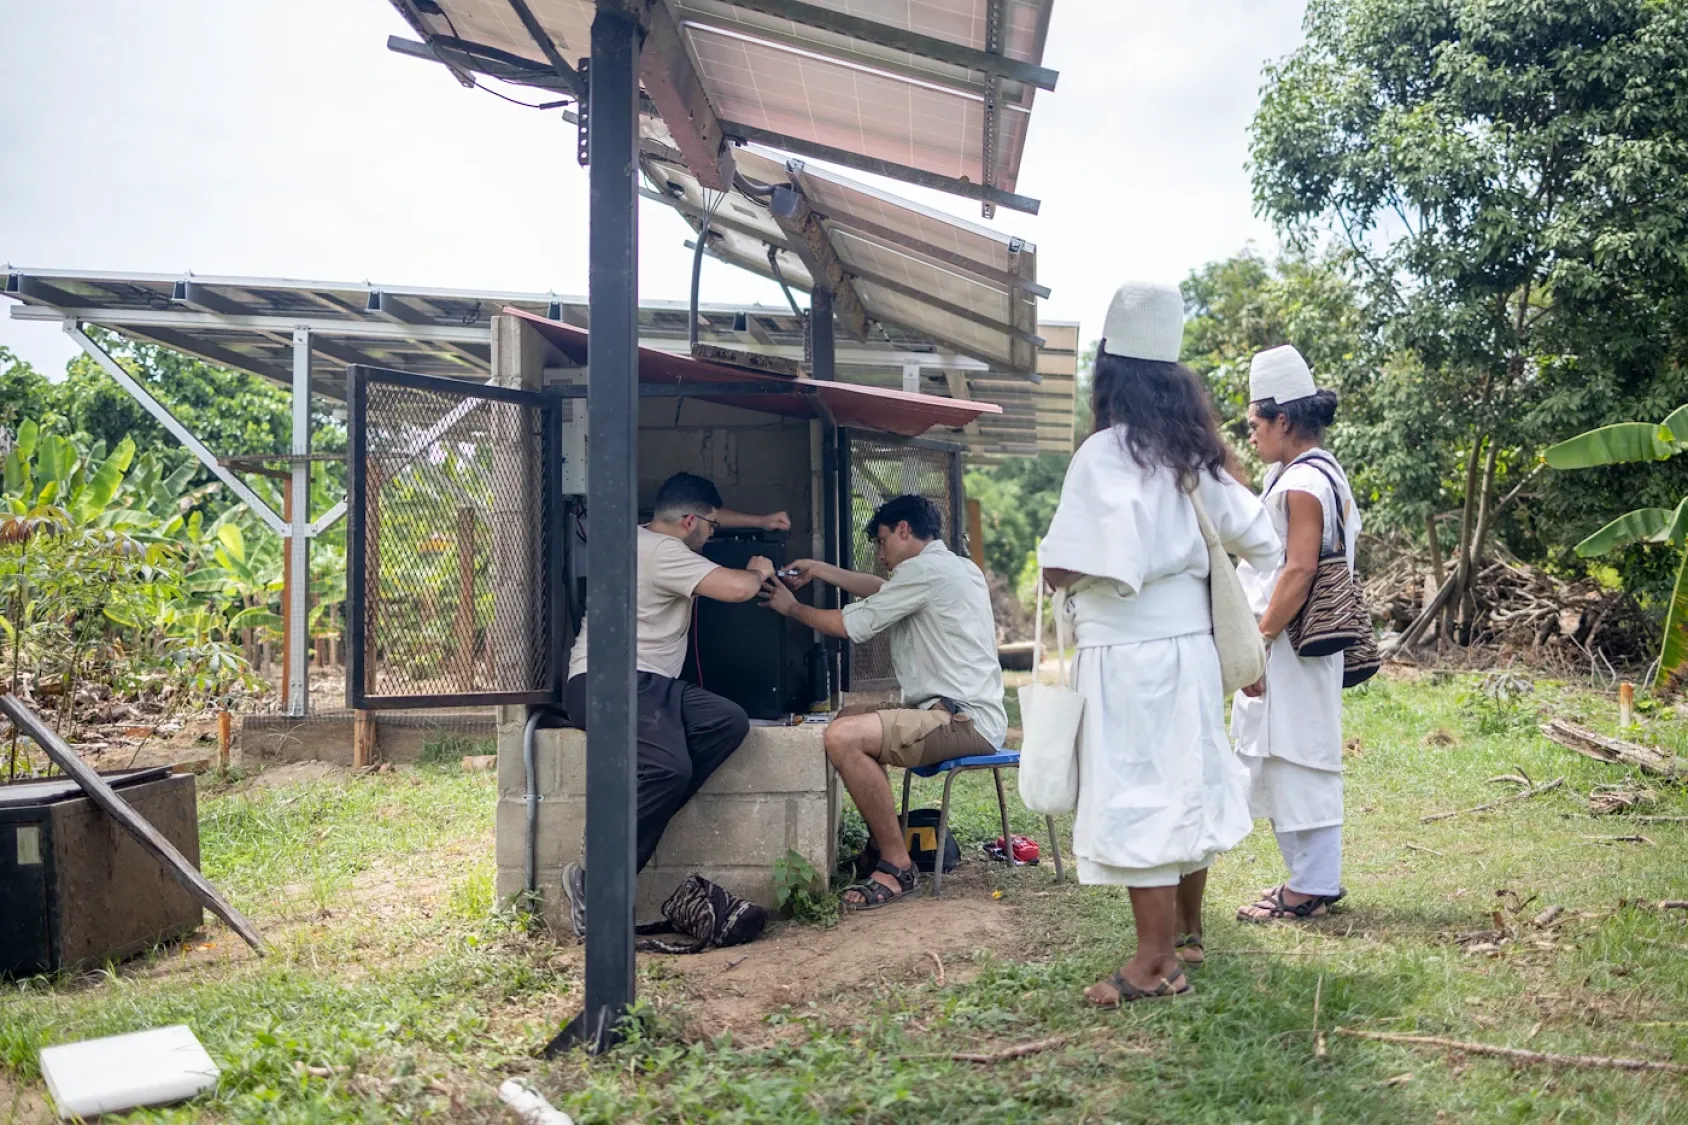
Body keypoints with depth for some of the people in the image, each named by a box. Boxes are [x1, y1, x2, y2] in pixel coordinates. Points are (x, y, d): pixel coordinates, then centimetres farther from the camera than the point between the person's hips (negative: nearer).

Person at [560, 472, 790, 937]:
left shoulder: (649, 534, 19)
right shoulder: (661, 551, -12)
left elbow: (707, 515, 41)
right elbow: (737, 588, -18)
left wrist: (760, 521, 39)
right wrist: (759, 571, 4)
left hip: (650, 683, 11)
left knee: (730, 722, -12)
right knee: (669, 767, -33)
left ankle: (641, 822, -14)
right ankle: (594, 881, -23)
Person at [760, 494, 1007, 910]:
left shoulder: (924, 570, -12)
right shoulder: (956, 566, 19)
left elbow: (849, 624, -6)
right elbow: (883, 589, 34)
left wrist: (792, 606, 11)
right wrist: (820, 570, 35)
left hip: (965, 720, -11)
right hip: (962, 711, 11)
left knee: (843, 737, -25)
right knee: (848, 718, 21)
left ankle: (898, 868, -16)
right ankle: (884, 840, 20)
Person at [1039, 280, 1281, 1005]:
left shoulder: (1104, 453, -15)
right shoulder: (1190, 450, 7)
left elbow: (1094, 562, -25)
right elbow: (1255, 535, 8)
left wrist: (1055, 571, -5)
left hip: (1129, 653, -8)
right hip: (1190, 642, 8)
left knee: (1135, 799, -2)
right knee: (1186, 785, 17)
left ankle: (1155, 963, 4)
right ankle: (1186, 931, 32)